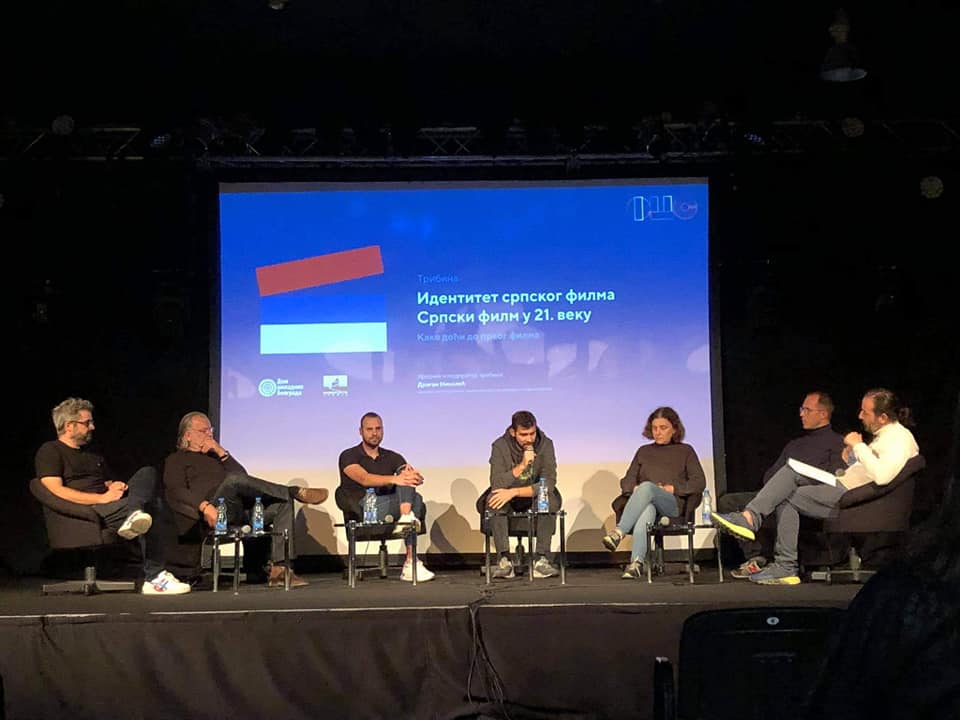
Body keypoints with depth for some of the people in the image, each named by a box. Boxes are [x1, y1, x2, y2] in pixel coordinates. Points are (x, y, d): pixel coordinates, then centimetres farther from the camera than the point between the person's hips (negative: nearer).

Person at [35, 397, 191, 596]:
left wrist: (116, 486, 2)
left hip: (111, 504, 8)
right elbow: (56, 491, -11)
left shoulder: (93, 455, 32)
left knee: (148, 473, -20)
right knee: (155, 507, -30)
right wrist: (103, 498, -16)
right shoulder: (50, 451, 5)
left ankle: (134, 516, -44)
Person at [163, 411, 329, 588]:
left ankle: (278, 569, -27)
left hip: (240, 510, 7)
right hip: (215, 511, -6)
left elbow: (243, 474, 20)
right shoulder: (176, 460, 18)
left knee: (284, 501, -14)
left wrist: (222, 453, 10)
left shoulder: (213, 456, 36)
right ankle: (296, 492, -26)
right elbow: (175, 492, -3)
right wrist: (205, 506, -20)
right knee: (234, 479, -35)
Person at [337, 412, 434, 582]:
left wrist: (415, 476, -25)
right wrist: (395, 479, -32)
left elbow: (416, 478, 1)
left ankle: (407, 517, -35)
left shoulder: (392, 458, 19)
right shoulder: (349, 456, 4)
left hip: (391, 507, 5)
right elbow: (364, 479, -17)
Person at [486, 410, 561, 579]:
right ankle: (504, 560, -33)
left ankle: (542, 559, -31)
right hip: (509, 497, 0)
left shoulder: (545, 444, -14)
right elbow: (496, 484, -25)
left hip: (535, 496, 0)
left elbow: (549, 483, -24)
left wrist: (514, 492, -32)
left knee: (552, 500, -31)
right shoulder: (500, 446, -15)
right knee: (494, 500, -32)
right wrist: (522, 465, -37)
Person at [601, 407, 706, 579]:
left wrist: (672, 488, -6)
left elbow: (699, 482, 8)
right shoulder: (643, 451, 28)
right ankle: (637, 563, -55)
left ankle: (619, 532, -48)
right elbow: (626, 481, 21)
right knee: (647, 509, -39)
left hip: (673, 504, -2)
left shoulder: (685, 451, 21)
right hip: (645, 501, 2)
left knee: (647, 487, -37)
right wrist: (634, 488, -3)